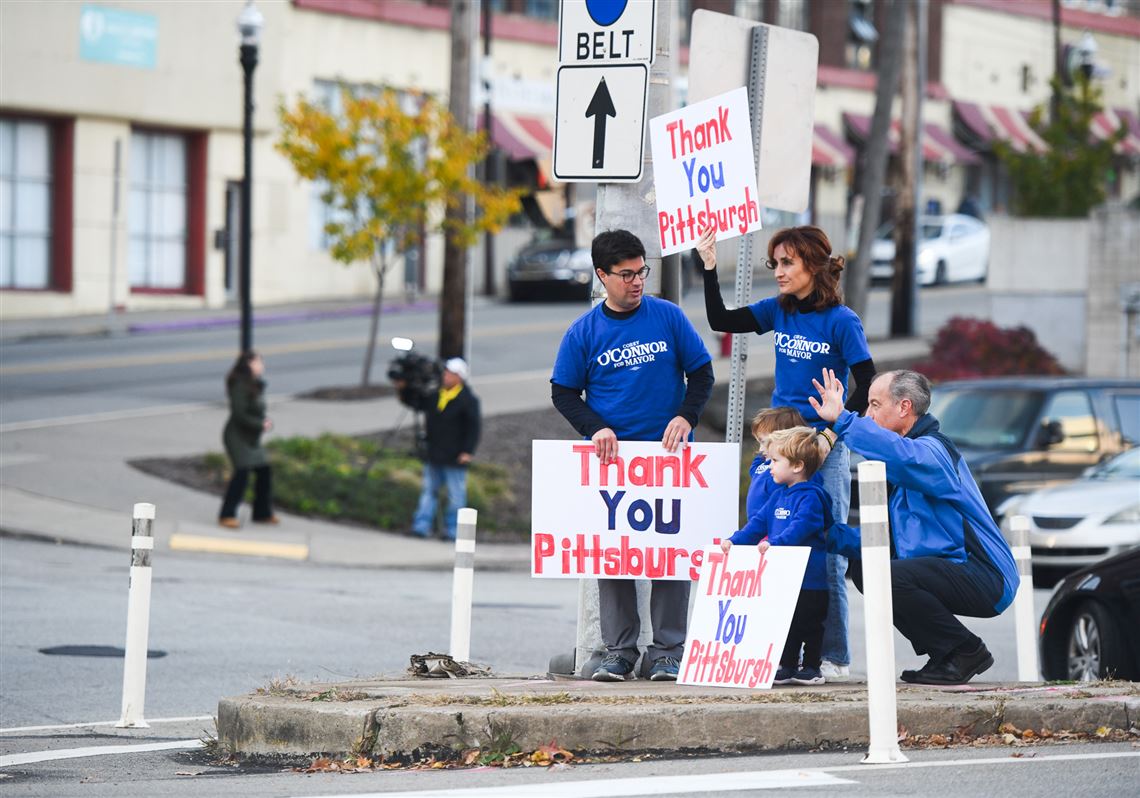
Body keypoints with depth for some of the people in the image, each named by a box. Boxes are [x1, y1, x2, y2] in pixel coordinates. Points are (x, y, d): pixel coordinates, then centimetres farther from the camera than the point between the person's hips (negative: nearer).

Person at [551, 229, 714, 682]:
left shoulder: (668, 317, 2)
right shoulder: (584, 332, 3)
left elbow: (701, 373, 6)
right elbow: (563, 392, 6)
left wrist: (685, 416, -10)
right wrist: (596, 428, -10)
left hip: (668, 453, -1)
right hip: (612, 457, 1)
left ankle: (668, 652, 4)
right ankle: (619, 650, 7)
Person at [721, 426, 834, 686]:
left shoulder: (810, 496, -13)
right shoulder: (778, 495, 15)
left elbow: (801, 526, -27)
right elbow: (759, 522, 17)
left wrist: (774, 543, -37)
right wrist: (735, 540, 5)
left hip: (809, 579, -8)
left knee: (808, 624, 1)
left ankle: (811, 667, 8)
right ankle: (787, 666, 20)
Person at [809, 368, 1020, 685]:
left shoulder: (931, 450, -16)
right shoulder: (915, 448, 18)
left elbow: (902, 456, -43)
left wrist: (842, 419, -39)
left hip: (986, 580, -11)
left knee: (890, 578, -29)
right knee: (862, 568, 13)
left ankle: (966, 652, -10)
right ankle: (944, 656, 12)